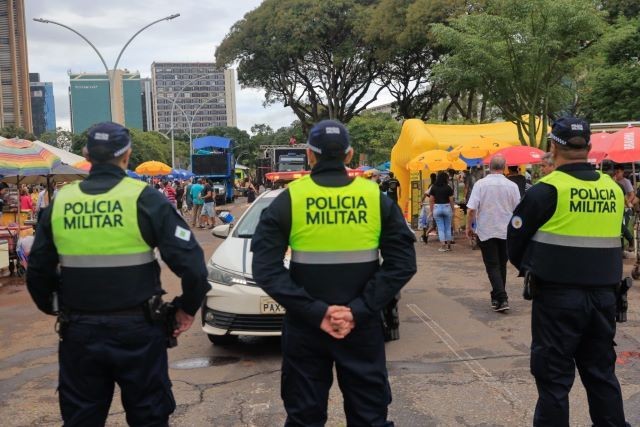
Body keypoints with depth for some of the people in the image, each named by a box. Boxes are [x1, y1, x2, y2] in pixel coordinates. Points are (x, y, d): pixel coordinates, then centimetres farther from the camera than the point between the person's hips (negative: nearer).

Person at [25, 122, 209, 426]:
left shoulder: (60, 202, 2)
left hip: (78, 330, 3)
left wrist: (53, 308, 24)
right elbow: (190, 262, -16)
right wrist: (187, 308, 0)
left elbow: (37, 272, 8)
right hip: (137, 329, -3)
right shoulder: (144, 199, -9)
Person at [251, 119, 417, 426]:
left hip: (305, 327, 0)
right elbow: (402, 263, -9)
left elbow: (266, 268, -12)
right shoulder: (377, 199, -2)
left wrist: (314, 312, -15)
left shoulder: (288, 200, -5)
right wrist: (359, 310, -13)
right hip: (363, 326, 1)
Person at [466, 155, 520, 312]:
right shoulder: (512, 186, -3)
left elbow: (471, 209, -13)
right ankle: (498, 297, 26)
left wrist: (469, 226, 1)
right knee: (502, 265, 16)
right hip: (506, 231, 3)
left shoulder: (480, 184, -10)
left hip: (486, 231, -2)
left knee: (492, 265, 0)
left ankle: (501, 299, -13)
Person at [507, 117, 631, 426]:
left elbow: (516, 238, -4)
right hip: (604, 294, 6)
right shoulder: (614, 189, 5)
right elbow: (616, 239, 14)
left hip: (558, 295, -5)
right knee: (601, 372, 18)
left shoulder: (548, 189, -12)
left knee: (553, 376, 5)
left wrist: (527, 268, 13)